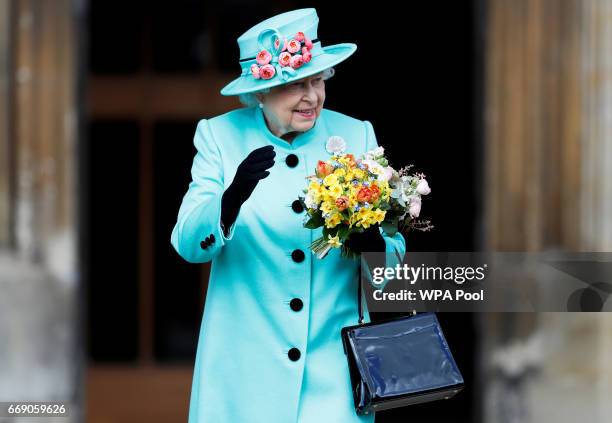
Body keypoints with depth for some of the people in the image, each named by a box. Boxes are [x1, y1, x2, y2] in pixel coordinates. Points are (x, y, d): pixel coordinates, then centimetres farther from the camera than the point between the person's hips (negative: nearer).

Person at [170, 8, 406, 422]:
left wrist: (375, 247, -21)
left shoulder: (357, 136, 2)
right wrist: (232, 198, -30)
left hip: (332, 361, 1)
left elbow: (395, 249, 2)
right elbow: (188, 245, -10)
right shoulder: (220, 136, -2)